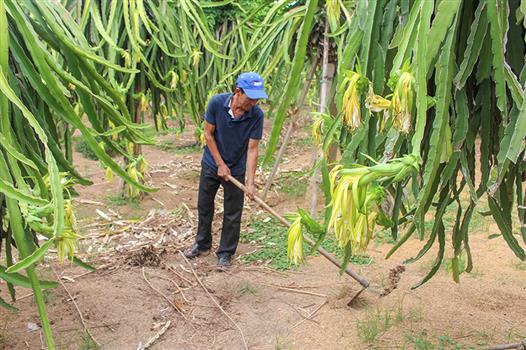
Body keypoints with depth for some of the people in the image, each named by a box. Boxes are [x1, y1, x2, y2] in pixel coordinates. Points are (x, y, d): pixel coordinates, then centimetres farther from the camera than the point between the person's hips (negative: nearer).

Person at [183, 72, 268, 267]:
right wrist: (220, 164, -12)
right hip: (211, 165, 1)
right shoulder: (216, 103, -22)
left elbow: (252, 149, -18)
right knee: (204, 206, 16)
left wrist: (250, 182, -22)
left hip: (236, 170, -1)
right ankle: (202, 243, 38)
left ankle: (225, 252, 24)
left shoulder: (257, 115, -21)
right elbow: (208, 134, -11)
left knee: (232, 214, 6)